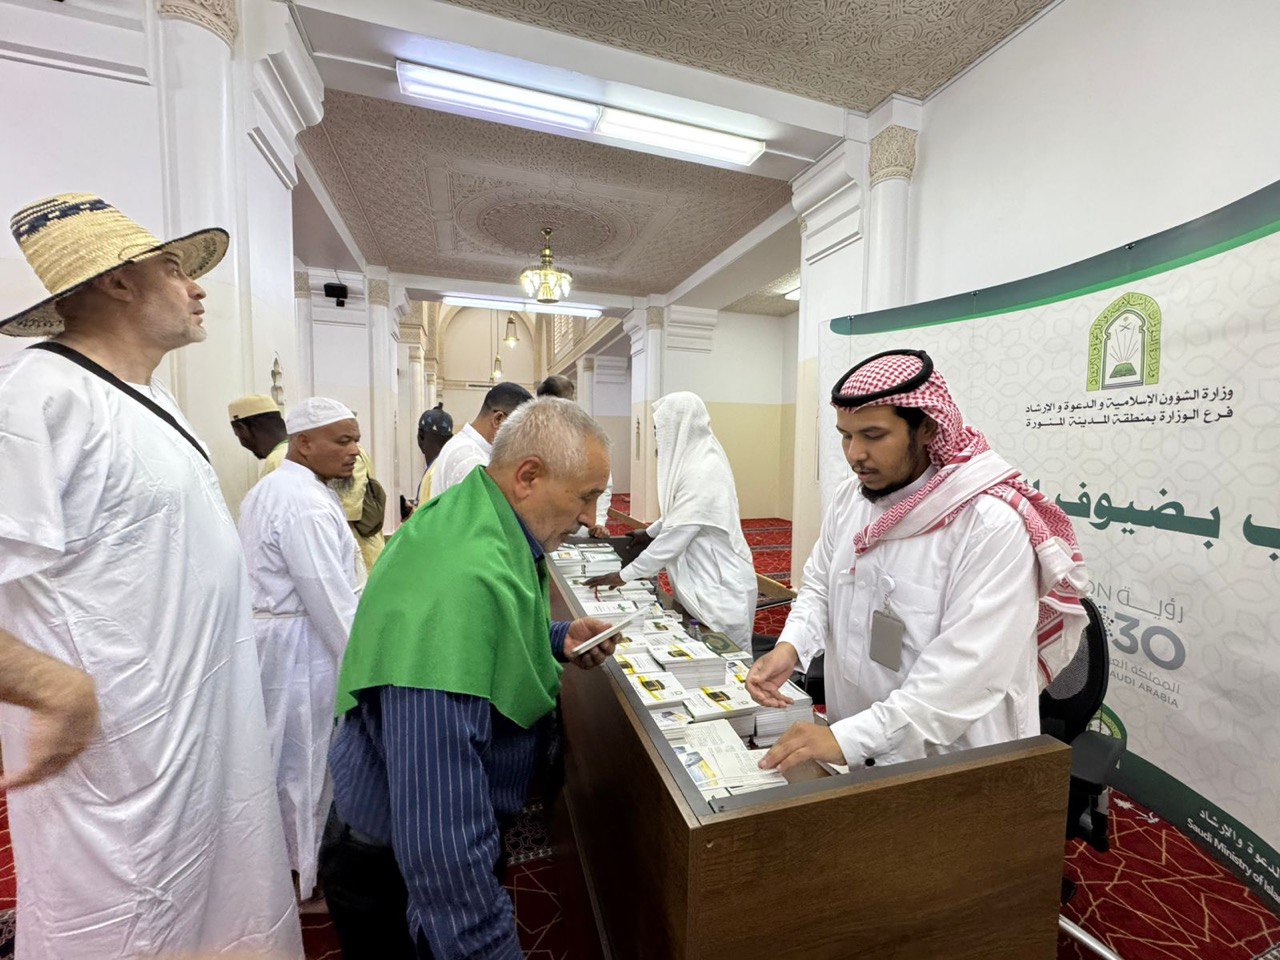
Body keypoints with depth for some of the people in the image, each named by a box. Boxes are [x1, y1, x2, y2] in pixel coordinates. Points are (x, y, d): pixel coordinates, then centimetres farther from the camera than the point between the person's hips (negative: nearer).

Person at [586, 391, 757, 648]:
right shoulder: (694, 459, 5)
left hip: (720, 587, -9)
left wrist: (624, 576, -16)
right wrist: (651, 532, 31)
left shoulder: (702, 472, -25)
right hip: (703, 580, 9)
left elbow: (675, 536, -24)